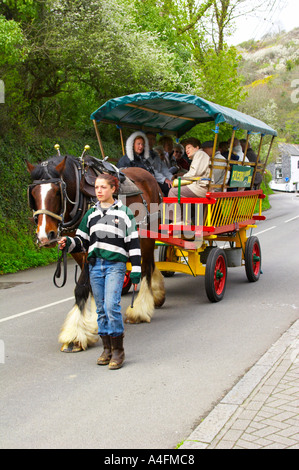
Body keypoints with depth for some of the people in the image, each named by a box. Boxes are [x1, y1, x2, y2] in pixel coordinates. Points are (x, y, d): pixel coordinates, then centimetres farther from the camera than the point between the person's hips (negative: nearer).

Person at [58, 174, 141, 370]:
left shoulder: (124, 212, 3)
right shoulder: (91, 214, 14)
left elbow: (133, 242, 1)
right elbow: (82, 241, 16)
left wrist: (136, 269, -4)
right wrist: (68, 243, -5)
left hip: (115, 265, -5)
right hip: (95, 265, 5)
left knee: (112, 306, -15)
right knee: (101, 309, 8)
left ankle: (118, 351, -4)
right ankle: (107, 349, 19)